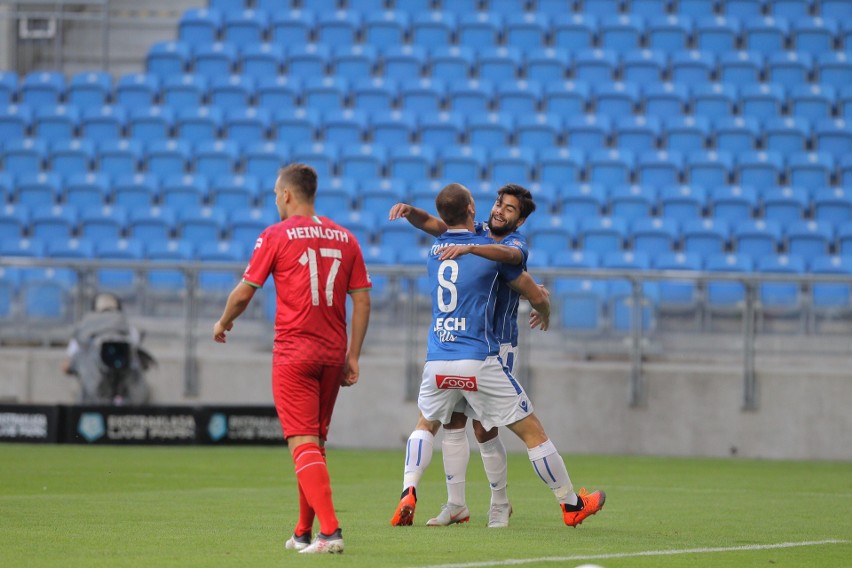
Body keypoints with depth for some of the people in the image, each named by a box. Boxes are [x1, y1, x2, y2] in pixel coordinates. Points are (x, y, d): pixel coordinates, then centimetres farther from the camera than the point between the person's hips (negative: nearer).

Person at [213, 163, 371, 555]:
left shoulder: (276, 236, -4)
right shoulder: (344, 238, 9)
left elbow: (244, 292, 0)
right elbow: (362, 301, 6)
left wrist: (223, 323, 20)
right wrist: (352, 357, 10)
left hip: (293, 353, -5)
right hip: (332, 354, 5)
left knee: (303, 444, -8)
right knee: (316, 442, 17)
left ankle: (330, 530, -22)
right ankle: (303, 533, 24)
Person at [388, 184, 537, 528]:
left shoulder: (517, 245, -10)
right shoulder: (475, 232, 7)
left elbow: (507, 254, -35)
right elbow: (431, 224, 2)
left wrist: (469, 249, -51)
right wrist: (410, 212, -20)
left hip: (498, 346, -5)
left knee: (484, 429, -6)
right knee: (453, 422, 1)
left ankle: (500, 505, 12)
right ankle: (456, 505, 9)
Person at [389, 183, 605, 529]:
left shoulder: (434, 250, 10)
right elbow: (536, 296, 5)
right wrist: (544, 313, 29)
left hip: (437, 362, 4)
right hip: (479, 363, -4)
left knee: (425, 425, 28)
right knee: (532, 432, 7)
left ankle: (408, 495, 7)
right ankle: (572, 505, 14)